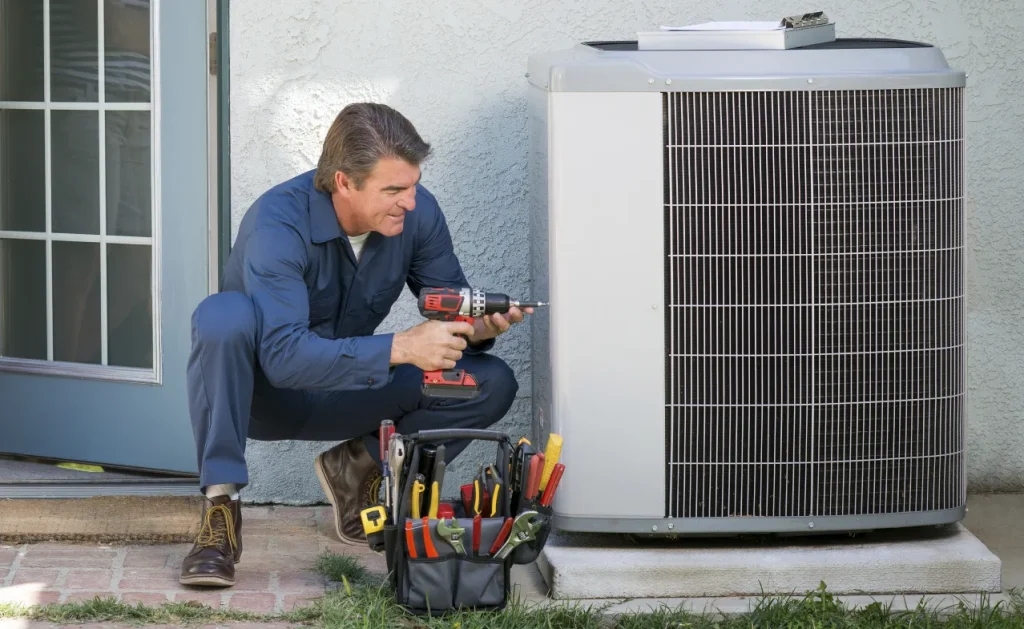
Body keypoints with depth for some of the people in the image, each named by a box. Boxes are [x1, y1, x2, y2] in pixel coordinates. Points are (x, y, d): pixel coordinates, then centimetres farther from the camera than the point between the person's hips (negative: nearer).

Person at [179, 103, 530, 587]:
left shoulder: (417, 213, -14)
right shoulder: (280, 223, -30)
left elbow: (452, 307, -3)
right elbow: (284, 354, -40)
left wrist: (478, 328, -28)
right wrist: (399, 348, -47)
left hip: (344, 392, 5)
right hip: (261, 389, -5)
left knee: (492, 383, -16)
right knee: (225, 314, -38)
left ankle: (359, 466, 6)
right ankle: (220, 508, -29)